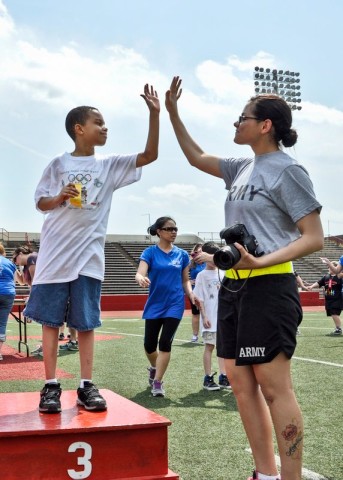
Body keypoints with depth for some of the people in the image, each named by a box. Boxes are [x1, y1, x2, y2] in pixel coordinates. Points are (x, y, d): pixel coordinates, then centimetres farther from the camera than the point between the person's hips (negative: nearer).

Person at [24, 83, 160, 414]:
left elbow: (149, 155, -1)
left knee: (86, 322, 3)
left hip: (89, 256, 1)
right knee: (51, 320, 2)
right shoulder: (58, 165, 4)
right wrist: (60, 198, -16)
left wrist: (154, 114, -9)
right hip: (55, 255, -1)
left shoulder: (109, 166, 8)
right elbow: (41, 202, 6)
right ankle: (51, 385, 9)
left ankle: (86, 385, 9)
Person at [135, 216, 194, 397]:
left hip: (174, 304, 0)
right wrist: (141, 279, -41)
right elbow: (140, 274, -17)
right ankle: (154, 368, 40)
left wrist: (191, 294, -9)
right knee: (149, 344, 7)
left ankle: (157, 382, 4)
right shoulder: (150, 252, -3)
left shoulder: (182, 254, 4)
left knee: (165, 342, -8)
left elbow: (185, 280, 10)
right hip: (154, 304, 0)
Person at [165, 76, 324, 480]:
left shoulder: (287, 171, -8)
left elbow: (314, 238, -12)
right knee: (240, 380, 9)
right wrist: (172, 113, 23)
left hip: (268, 287, -9)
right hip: (233, 286, 9)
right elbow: (197, 158, 28)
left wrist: (262, 262, -24)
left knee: (273, 386, -7)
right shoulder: (244, 169, 14)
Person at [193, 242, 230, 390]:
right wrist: (204, 316, -13)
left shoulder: (222, 274, 10)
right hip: (210, 318, -4)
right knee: (209, 346, 0)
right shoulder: (202, 275, -3)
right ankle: (208, 379, 7)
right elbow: (199, 298, -7)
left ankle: (223, 378, 14)